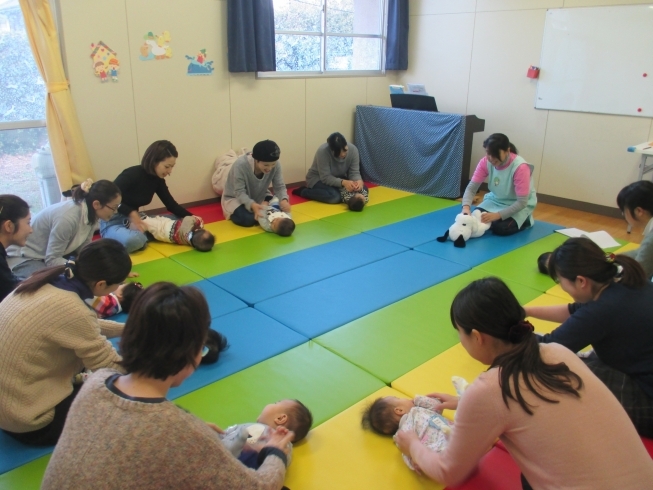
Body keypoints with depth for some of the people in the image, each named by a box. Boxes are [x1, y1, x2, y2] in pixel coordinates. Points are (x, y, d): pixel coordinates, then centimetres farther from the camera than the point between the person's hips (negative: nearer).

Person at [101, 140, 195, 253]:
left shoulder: (158, 180, 0)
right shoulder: (132, 174, -22)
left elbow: (171, 205, 2)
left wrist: (190, 218, -15)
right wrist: (131, 213, -35)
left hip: (133, 220, 7)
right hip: (113, 221, -7)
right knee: (132, 240, -41)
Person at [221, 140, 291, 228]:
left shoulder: (275, 165, -24)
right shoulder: (240, 165, -36)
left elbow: (280, 186, -16)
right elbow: (240, 192, -31)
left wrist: (284, 200, -39)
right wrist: (252, 205, -51)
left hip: (259, 196, 4)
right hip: (236, 198, -4)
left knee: (281, 209, -15)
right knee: (247, 219, -30)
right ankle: (233, 213, 5)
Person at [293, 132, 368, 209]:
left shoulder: (353, 149, -19)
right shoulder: (323, 151, -33)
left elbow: (354, 172, -15)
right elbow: (326, 177, -31)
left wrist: (359, 181, -38)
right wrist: (343, 182, -45)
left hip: (339, 178, 5)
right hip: (318, 178, -5)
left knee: (364, 189, -13)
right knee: (335, 196, -35)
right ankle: (304, 191, -12)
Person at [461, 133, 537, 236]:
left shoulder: (520, 167, -30)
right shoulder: (485, 162, -16)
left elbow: (522, 202, -29)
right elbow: (471, 188, -17)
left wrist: (497, 215, -39)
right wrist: (466, 207, -38)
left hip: (519, 205, -5)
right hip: (495, 200, 6)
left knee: (500, 228, -28)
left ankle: (525, 220, 5)